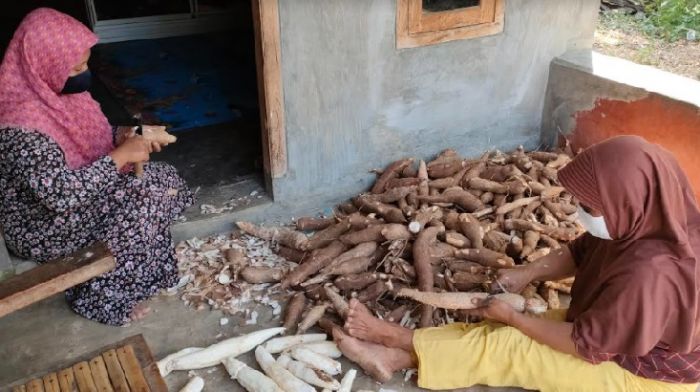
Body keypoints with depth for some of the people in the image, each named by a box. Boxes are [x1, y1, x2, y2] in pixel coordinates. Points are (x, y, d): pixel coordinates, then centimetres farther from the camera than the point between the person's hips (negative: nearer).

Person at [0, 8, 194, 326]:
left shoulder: (54, 92, -4)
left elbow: (87, 135, 11)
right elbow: (62, 194, -36)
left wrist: (124, 134, -9)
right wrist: (121, 155, -30)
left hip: (83, 192, 9)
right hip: (46, 229, -8)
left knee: (165, 180, -3)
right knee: (145, 201, -23)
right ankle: (101, 300, -5)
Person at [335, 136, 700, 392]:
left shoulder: (649, 273, -38)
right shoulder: (644, 227, -11)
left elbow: (586, 344, -28)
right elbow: (581, 252, 5)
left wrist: (512, 316, -19)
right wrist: (526, 273, -9)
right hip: (611, 327, 8)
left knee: (506, 344, -13)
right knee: (504, 332, -4)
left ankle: (396, 339, -2)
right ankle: (396, 354, -5)